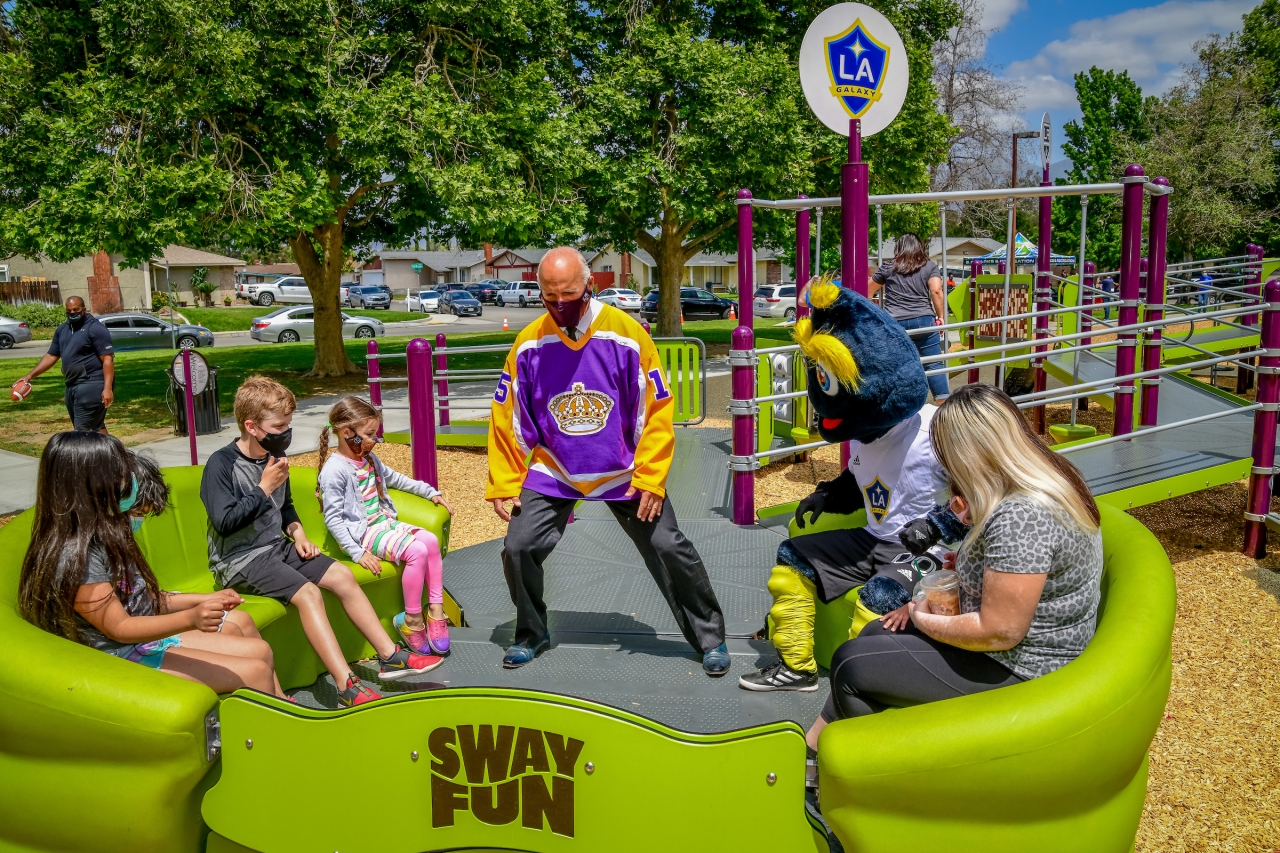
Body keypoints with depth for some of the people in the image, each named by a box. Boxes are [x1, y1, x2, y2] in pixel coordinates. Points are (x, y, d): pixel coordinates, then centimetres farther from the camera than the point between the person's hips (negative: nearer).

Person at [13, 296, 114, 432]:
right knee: (95, 427, 13)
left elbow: (107, 359, -16)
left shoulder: (95, 328, -10)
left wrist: (107, 388, -23)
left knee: (83, 429, -12)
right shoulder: (62, 330, 16)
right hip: (72, 386, 9)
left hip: (92, 385, -8)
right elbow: (51, 356, 21)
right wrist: (30, 375, 11)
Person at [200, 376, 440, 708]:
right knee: (307, 593, -28)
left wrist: (298, 533, 3)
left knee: (342, 576, -6)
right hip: (239, 559, -8)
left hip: (276, 546, 8)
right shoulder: (222, 464, -15)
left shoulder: (274, 457, 6)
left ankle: (390, 656, 0)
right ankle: (347, 688, -31)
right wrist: (264, 488, -20)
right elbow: (224, 522, -24)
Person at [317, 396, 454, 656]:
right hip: (363, 532, -8)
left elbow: (395, 478, 28)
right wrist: (357, 553, -23)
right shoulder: (334, 471, -16)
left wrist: (431, 491, 25)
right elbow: (333, 519, -17)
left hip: (385, 521, 8)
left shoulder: (369, 459, 10)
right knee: (417, 551, -25)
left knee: (431, 540, -12)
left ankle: (436, 610, -6)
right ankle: (411, 621, -11)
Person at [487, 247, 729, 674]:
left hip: (624, 473, -2)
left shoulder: (626, 334, -15)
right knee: (518, 549, -7)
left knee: (670, 550, -2)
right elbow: (507, 417, -1)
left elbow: (657, 409, -11)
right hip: (553, 472, 2)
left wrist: (650, 478, -15)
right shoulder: (529, 343, -8)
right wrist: (504, 482, -4)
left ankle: (710, 638, 19)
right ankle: (531, 635, 21)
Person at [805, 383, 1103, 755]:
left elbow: (1001, 631, -29)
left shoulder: (1019, 517, -31)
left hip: (1016, 670, -11)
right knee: (876, 634, 17)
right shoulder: (1048, 482, 1)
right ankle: (813, 749, 26)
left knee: (850, 664, -4)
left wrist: (925, 620, -14)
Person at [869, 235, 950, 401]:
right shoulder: (930, 266, 11)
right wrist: (941, 316, 2)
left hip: (893, 324, 1)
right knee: (933, 364, 2)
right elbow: (936, 291, -4)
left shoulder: (887, 267, 14)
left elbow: (868, 290, 25)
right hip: (923, 321, 0)